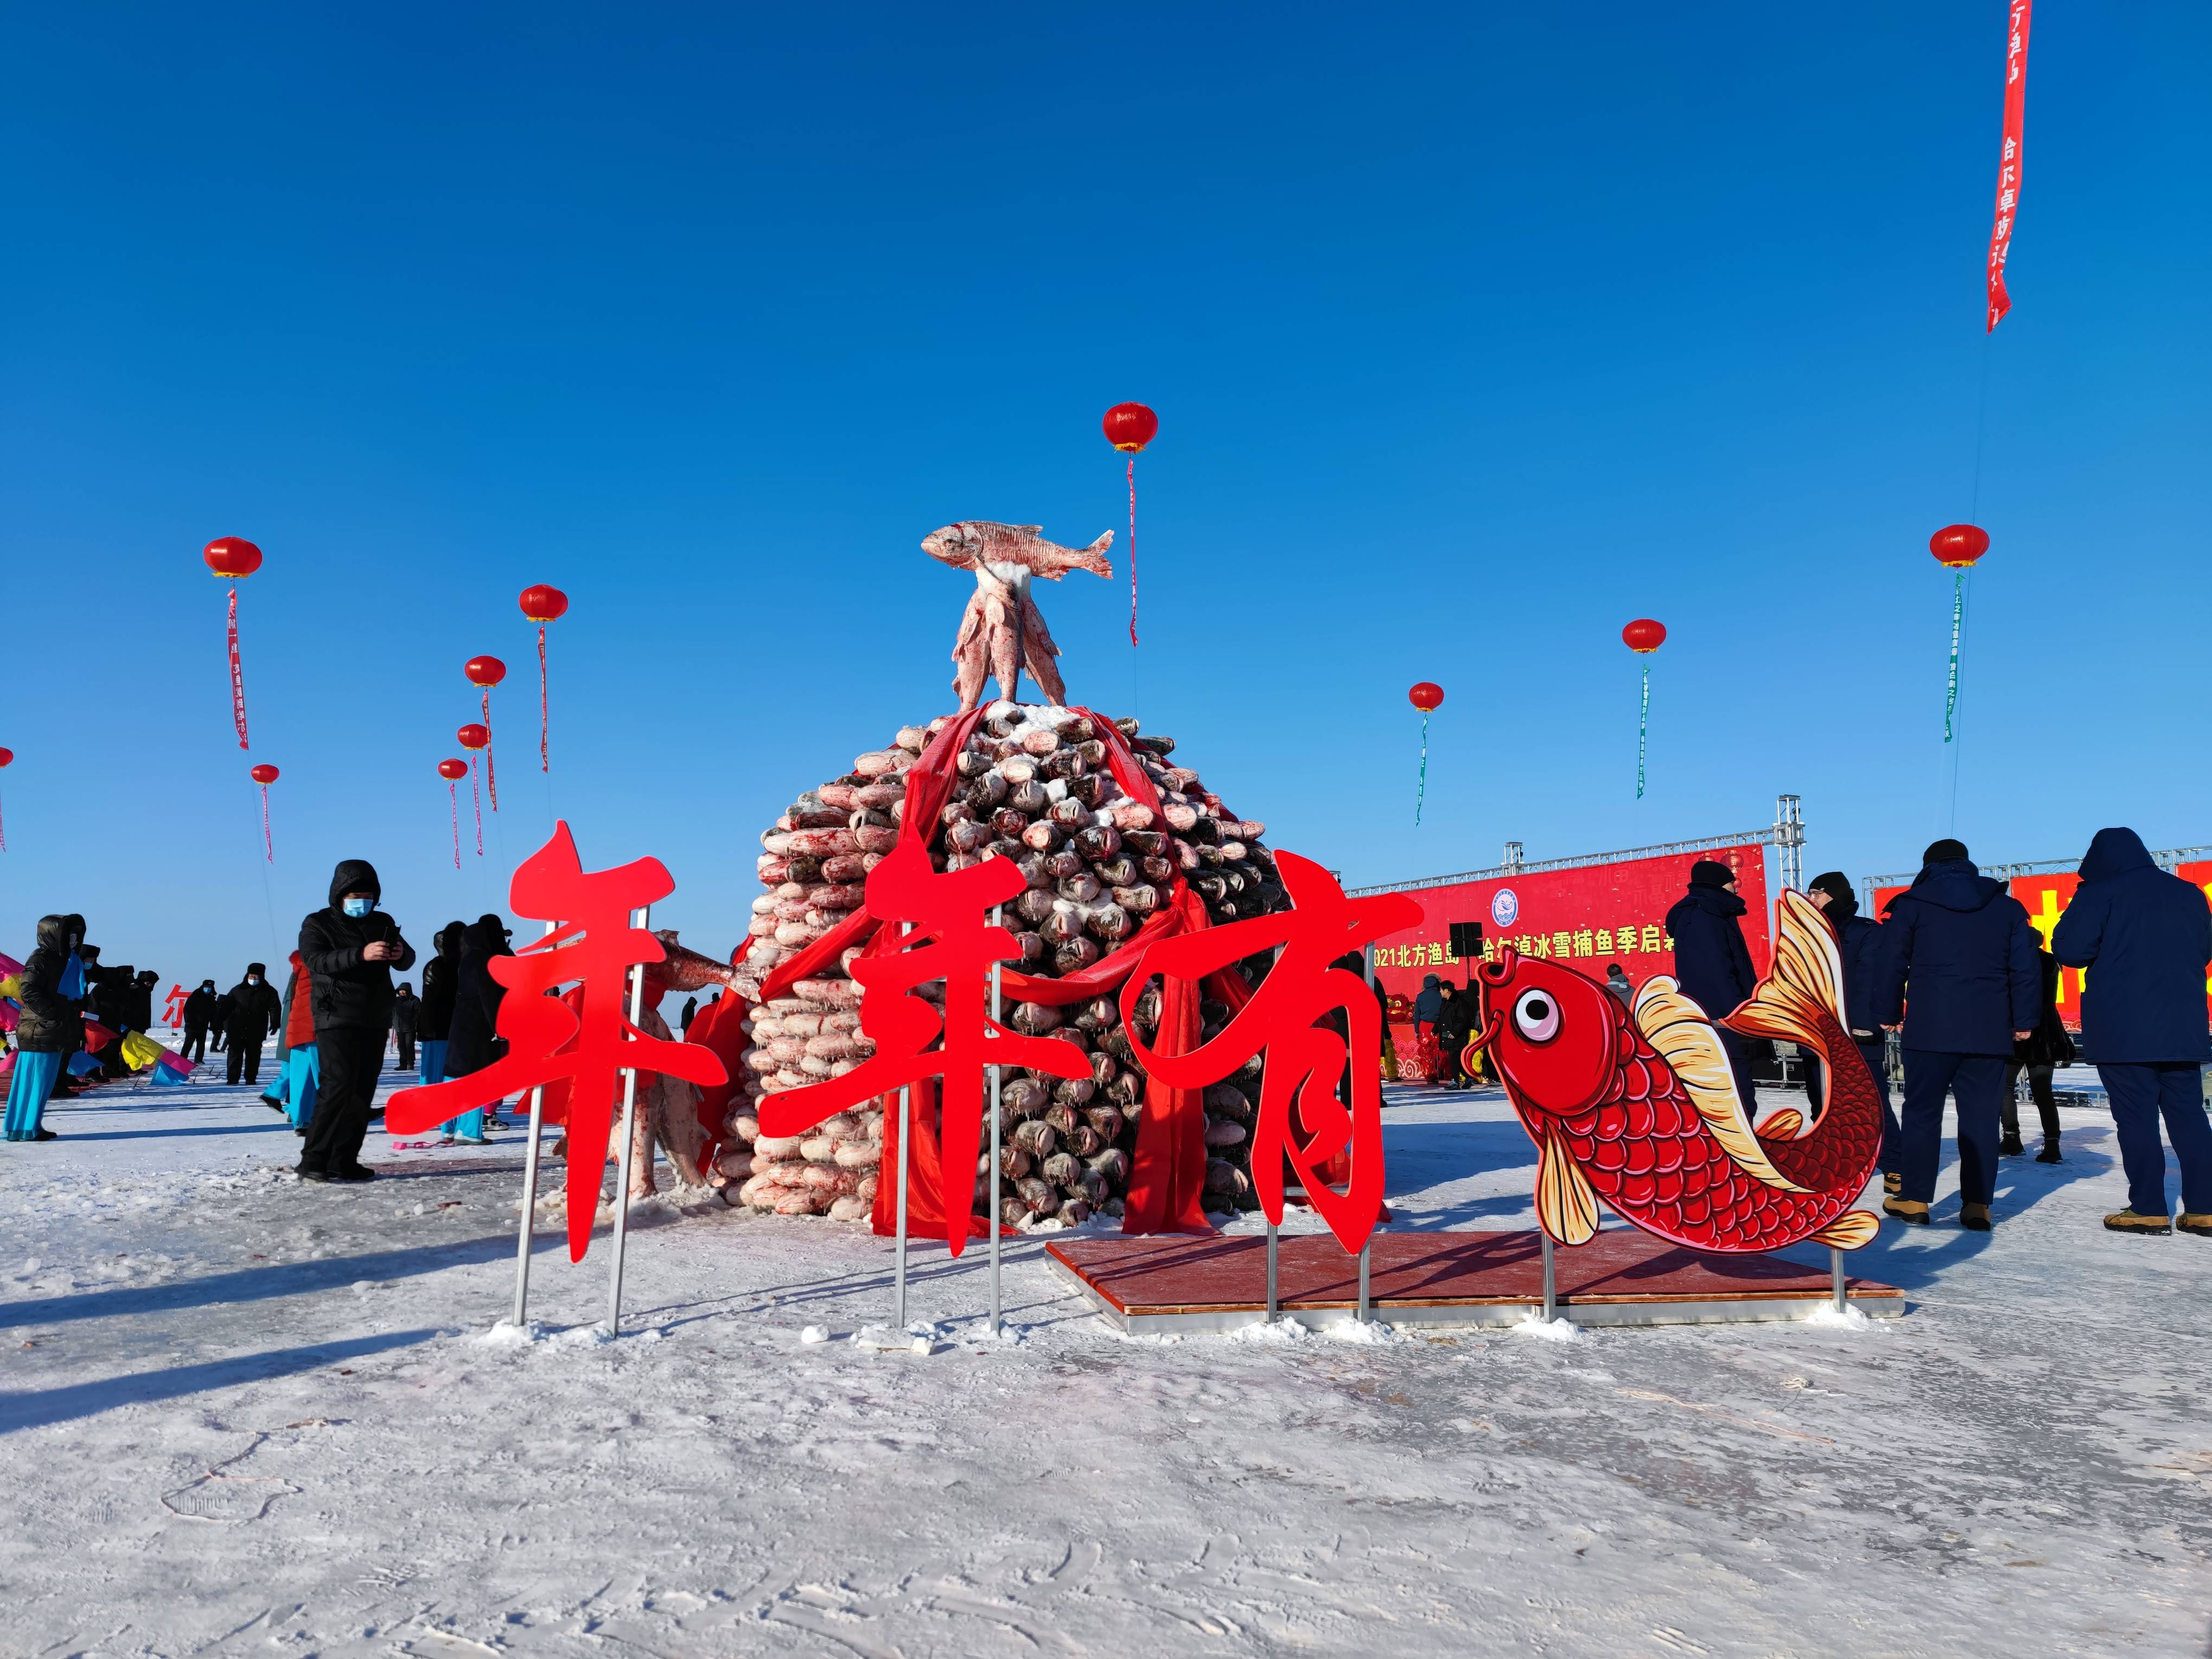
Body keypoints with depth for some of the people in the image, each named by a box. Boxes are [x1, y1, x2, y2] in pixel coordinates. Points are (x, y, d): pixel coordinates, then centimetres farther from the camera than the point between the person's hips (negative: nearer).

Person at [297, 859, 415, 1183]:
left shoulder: (383, 923, 14)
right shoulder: (318, 923, -1)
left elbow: (407, 960, 11)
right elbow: (316, 961, -18)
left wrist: (401, 953, -14)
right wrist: (361, 954, -33)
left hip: (376, 1022, 6)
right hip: (337, 1020, -5)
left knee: (362, 1094, 5)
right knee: (339, 1089, -15)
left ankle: (344, 1161, 11)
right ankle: (313, 1162, -10)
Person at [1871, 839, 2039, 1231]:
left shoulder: (1911, 904, 3)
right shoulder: (2008, 907, 11)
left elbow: (1891, 963, 1)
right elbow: (2025, 969, 8)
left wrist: (1889, 1014, 10)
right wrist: (2024, 1021, 13)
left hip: (1930, 1029, -2)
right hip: (1990, 1032, 2)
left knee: (1922, 1113, 4)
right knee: (1981, 1118, 5)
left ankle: (1913, 1199, 5)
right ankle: (1977, 1205, 4)